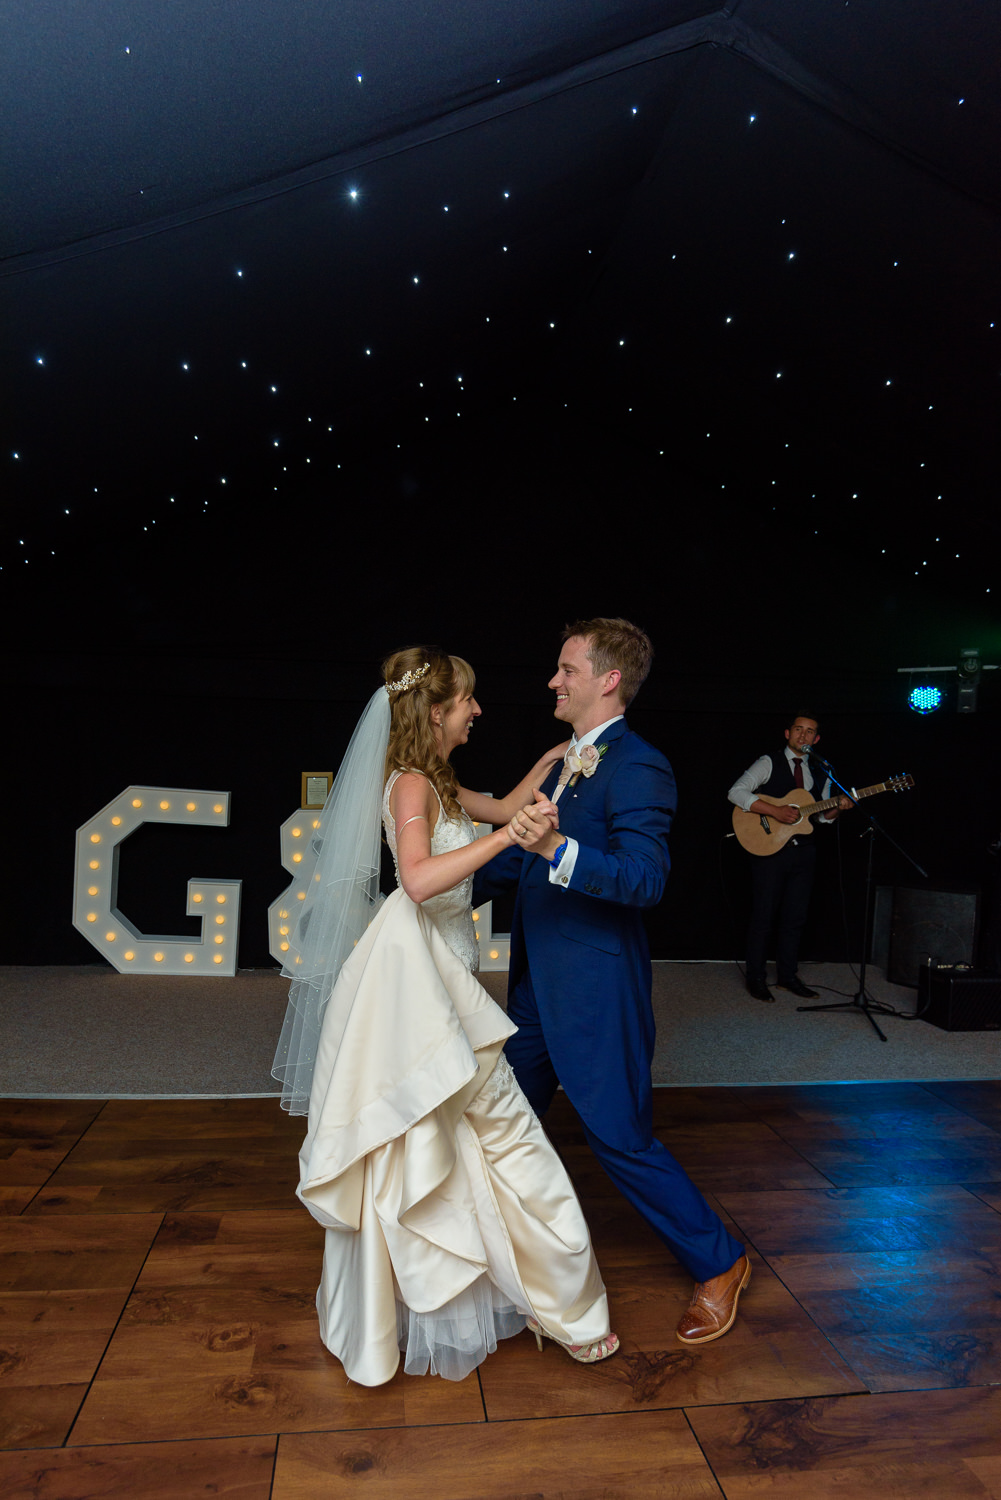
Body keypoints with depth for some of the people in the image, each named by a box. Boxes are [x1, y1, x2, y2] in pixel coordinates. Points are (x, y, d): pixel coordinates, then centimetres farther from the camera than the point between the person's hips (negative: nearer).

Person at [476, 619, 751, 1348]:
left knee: (619, 1135, 2)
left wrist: (557, 847, -41)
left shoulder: (638, 766, -18)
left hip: (595, 989, -9)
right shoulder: (564, 762, 10)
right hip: (539, 983, 9)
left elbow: (645, 879, -29)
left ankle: (720, 1262, 25)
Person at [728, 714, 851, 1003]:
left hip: (803, 849, 5)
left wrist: (837, 808, -4)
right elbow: (736, 792, -16)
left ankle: (787, 976, 22)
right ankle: (756, 978, 12)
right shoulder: (769, 764, -4)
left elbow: (823, 816, 19)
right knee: (764, 915, 0)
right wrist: (775, 811, -23)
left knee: (795, 917, 10)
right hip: (769, 848, -5)